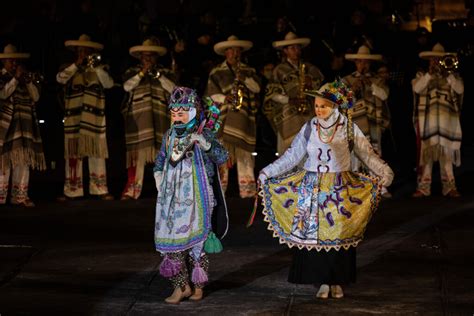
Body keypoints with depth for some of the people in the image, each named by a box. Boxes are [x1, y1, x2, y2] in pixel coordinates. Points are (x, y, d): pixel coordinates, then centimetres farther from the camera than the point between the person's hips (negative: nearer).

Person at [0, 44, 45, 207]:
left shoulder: (28, 76, 15)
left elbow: (36, 97, 6)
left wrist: (27, 80, -5)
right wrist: (16, 78, -13)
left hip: (25, 125, 4)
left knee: (24, 159, -1)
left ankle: (20, 195, 2)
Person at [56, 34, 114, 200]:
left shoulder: (100, 69, 11)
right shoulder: (69, 69, 12)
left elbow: (109, 84, -5)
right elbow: (60, 78, -8)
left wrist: (96, 67, -15)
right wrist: (76, 65, -13)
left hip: (94, 117, 0)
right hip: (73, 117, 1)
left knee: (96, 152, -2)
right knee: (73, 153, 0)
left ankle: (100, 189, 0)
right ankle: (71, 190, 2)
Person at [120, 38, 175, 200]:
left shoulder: (164, 73, 16)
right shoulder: (132, 72, 14)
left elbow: (172, 89, 0)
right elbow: (127, 86, -5)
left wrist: (158, 75, -7)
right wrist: (142, 73, -9)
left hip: (160, 118, 1)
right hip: (138, 118, -1)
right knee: (138, 154, -8)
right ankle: (132, 190, -8)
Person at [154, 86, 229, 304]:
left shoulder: (204, 133, -4)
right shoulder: (170, 135, 12)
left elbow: (222, 158, -17)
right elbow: (160, 162, 25)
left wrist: (204, 143, -30)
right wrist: (159, 183, 11)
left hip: (195, 197, -5)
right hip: (172, 196, 5)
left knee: (195, 239, -1)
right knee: (171, 238, 0)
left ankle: (198, 286, 12)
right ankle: (181, 285, 9)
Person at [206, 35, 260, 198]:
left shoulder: (249, 71, 19)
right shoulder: (216, 72, 11)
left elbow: (257, 88, 7)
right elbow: (211, 93, 5)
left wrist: (245, 79, -9)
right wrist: (224, 98, -13)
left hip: (245, 113, 2)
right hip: (223, 114, -2)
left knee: (245, 153, -1)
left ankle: (248, 190, -1)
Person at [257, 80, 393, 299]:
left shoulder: (349, 129, -2)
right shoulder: (309, 128, 2)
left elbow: (368, 154, -3)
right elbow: (292, 156, 5)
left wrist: (384, 172, -16)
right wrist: (269, 172, 0)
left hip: (340, 190, -1)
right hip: (312, 188, 1)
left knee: (339, 236, 1)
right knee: (313, 233, -1)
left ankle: (337, 282, 12)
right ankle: (323, 281, 7)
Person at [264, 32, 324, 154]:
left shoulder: (310, 68, 18)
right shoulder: (280, 70, 9)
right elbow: (272, 93, 2)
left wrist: (312, 84, -4)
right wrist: (288, 99, -13)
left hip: (309, 112, 2)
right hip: (287, 114, -2)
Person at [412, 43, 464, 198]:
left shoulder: (452, 76, 14)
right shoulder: (422, 75, 13)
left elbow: (460, 89, -4)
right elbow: (416, 88, -7)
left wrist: (447, 74, -10)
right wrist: (430, 73, -10)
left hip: (447, 122, 0)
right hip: (426, 122, 0)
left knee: (446, 154, -1)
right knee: (426, 153, -3)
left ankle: (449, 186, 2)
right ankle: (423, 187, -1)